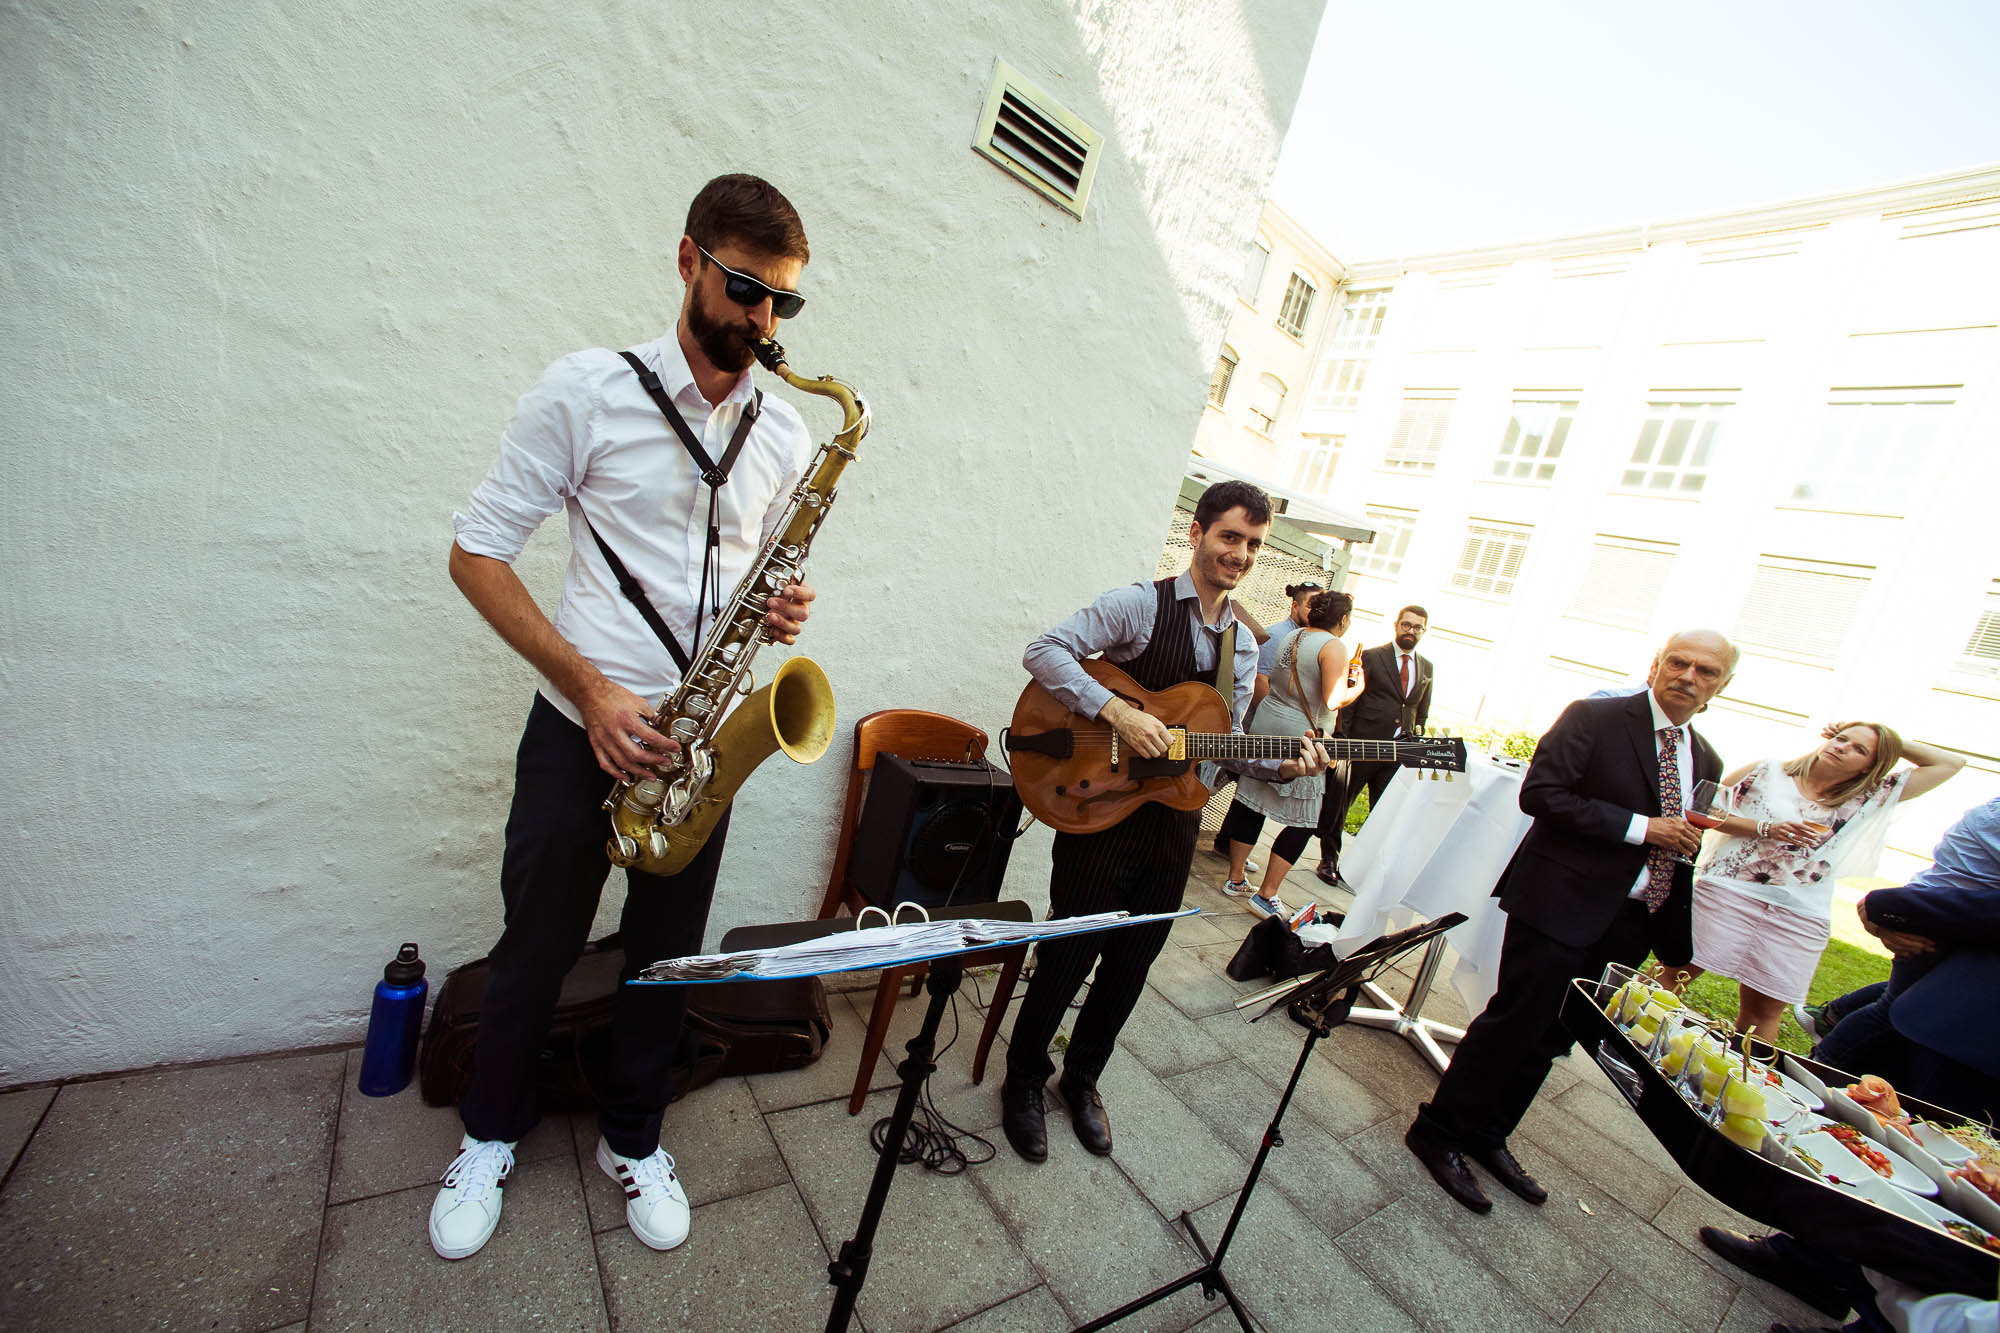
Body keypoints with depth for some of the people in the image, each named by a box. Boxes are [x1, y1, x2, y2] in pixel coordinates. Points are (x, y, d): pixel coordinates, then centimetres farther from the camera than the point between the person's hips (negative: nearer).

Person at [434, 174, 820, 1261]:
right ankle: (490, 1133, 44)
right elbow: (476, 553, -7)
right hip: (582, 727, -2)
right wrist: (592, 689, -17)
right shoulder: (588, 389, -7)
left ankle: (632, 1140, 40)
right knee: (536, 948, 15)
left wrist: (781, 611, -10)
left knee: (668, 959, 15)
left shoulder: (786, 435, 5)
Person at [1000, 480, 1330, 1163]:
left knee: (1131, 965, 17)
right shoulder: (1139, 604, -10)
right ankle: (1024, 1081, 32)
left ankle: (1081, 1080, 40)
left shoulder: (1243, 646, 10)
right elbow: (1044, 651, -19)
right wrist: (1118, 711, -28)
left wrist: (1284, 765, -4)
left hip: (1173, 822, 6)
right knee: (1067, 955, 7)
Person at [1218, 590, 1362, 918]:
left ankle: (1235, 879, 23)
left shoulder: (1291, 637, 10)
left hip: (1266, 721, 8)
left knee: (1250, 804, 12)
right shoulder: (1334, 646, -12)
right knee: (1303, 821, 4)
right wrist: (1357, 687, 0)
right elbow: (1333, 699, -18)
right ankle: (1266, 895, 6)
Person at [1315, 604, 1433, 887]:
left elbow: (1422, 713, 19)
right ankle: (1329, 859, 19)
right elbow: (1349, 702, -4)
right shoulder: (1371, 657, -2)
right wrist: (1343, 742, -9)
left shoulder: (1426, 667, 13)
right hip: (1364, 745, -4)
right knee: (1338, 804, 4)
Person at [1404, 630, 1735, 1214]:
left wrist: (1679, 946, 18)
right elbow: (1540, 793, -18)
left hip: (1628, 924, 7)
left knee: (1548, 1039, 15)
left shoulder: (1706, 763, 14)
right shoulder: (1594, 717, -8)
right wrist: (1639, 827, -18)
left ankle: (1487, 1134, 31)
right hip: (1561, 903, -7)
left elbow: (1685, 854, 19)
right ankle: (1438, 1133, 14)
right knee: (1513, 1024, -2)